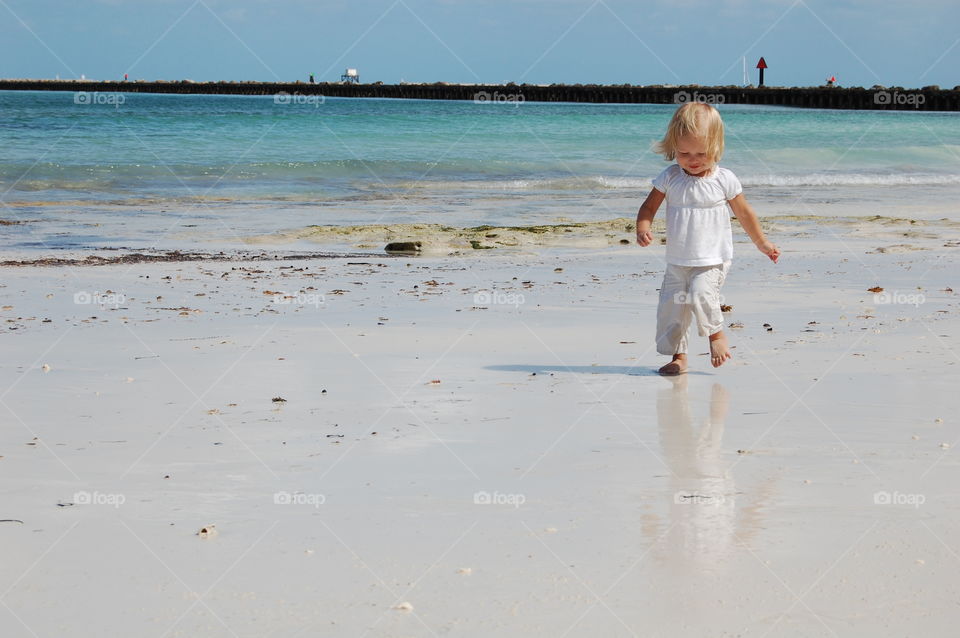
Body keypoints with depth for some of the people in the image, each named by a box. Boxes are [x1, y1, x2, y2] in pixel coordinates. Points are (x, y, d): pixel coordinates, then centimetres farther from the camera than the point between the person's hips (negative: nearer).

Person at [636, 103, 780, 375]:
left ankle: (716, 333, 3)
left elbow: (744, 213, 7)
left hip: (712, 260, -3)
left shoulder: (724, 180, -5)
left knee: (701, 294, -24)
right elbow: (649, 206, 2)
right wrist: (643, 229, -19)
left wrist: (762, 244, 15)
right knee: (670, 307, 1)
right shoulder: (669, 178, -2)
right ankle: (678, 355, 16)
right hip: (677, 261, 3)